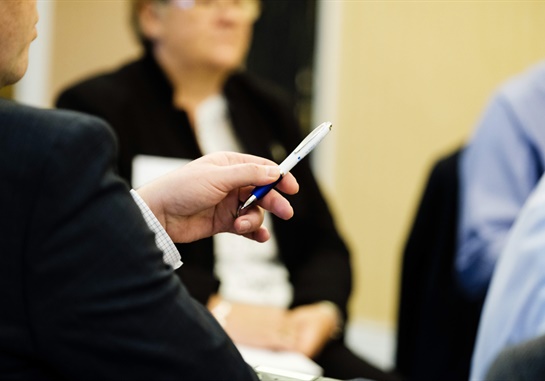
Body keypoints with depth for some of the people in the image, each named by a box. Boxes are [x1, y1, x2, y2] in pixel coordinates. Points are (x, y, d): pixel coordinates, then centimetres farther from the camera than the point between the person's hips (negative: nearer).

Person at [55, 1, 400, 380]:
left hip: (290, 337, 6)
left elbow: (325, 244, 17)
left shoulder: (268, 106, 19)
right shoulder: (95, 106, 0)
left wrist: (322, 310, -4)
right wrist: (215, 310, -19)